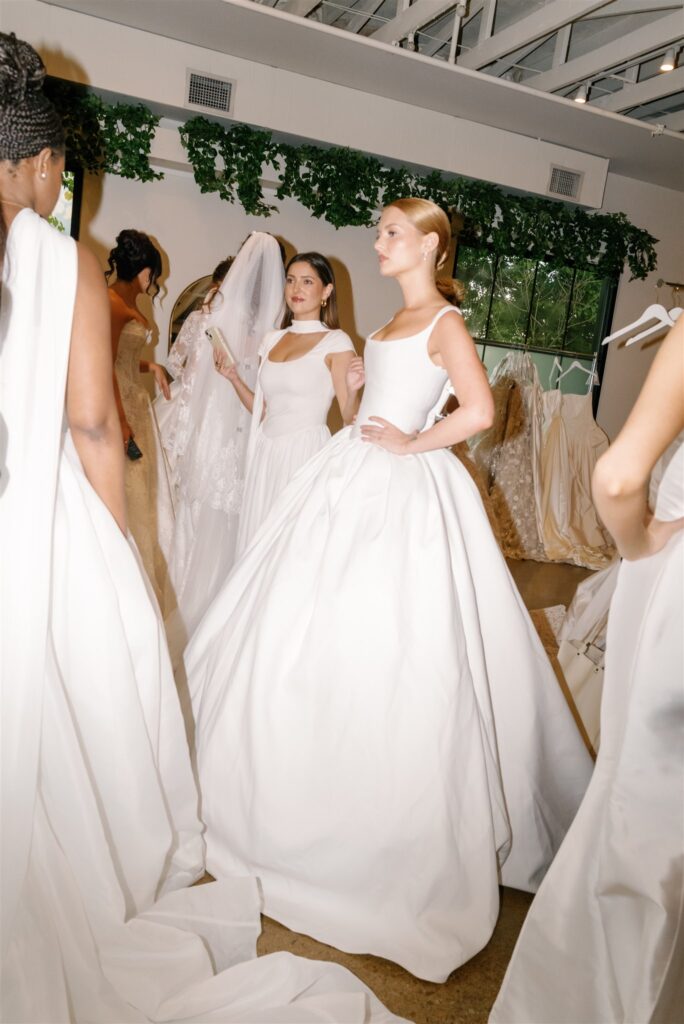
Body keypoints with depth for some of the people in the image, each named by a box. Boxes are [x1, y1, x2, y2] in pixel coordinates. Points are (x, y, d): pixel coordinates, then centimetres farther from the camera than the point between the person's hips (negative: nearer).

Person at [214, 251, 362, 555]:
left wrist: (352, 390, -26)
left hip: (307, 451, -5)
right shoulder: (272, 340, 13)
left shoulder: (336, 342, -3)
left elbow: (349, 418, -7)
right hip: (266, 452, 6)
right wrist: (233, 377, 7)